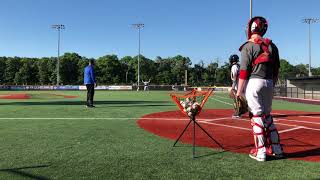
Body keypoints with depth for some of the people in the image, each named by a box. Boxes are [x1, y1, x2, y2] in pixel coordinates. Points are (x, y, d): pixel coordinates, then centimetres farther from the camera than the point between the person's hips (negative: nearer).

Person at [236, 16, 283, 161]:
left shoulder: (248, 46, -6)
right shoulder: (272, 46, 12)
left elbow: (244, 71, -12)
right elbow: (276, 69, 13)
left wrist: (239, 92, -10)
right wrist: (272, 86, 21)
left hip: (254, 82, -6)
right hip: (268, 83, 6)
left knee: (256, 116, -1)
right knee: (267, 115, 16)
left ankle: (260, 152, 4)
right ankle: (276, 149, 22)